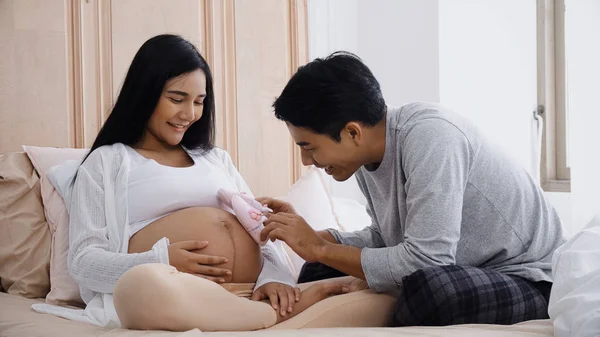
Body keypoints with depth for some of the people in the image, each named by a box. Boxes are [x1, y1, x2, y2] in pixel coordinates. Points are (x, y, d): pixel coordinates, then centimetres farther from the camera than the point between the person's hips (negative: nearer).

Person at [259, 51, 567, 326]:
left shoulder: (429, 135, -27)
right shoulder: (368, 153, -2)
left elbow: (424, 262, -31)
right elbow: (384, 239, 11)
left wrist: (319, 249, -22)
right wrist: (310, 236, -3)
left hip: (529, 280, -8)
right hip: (452, 273, 8)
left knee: (430, 286, -37)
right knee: (318, 273, 1)